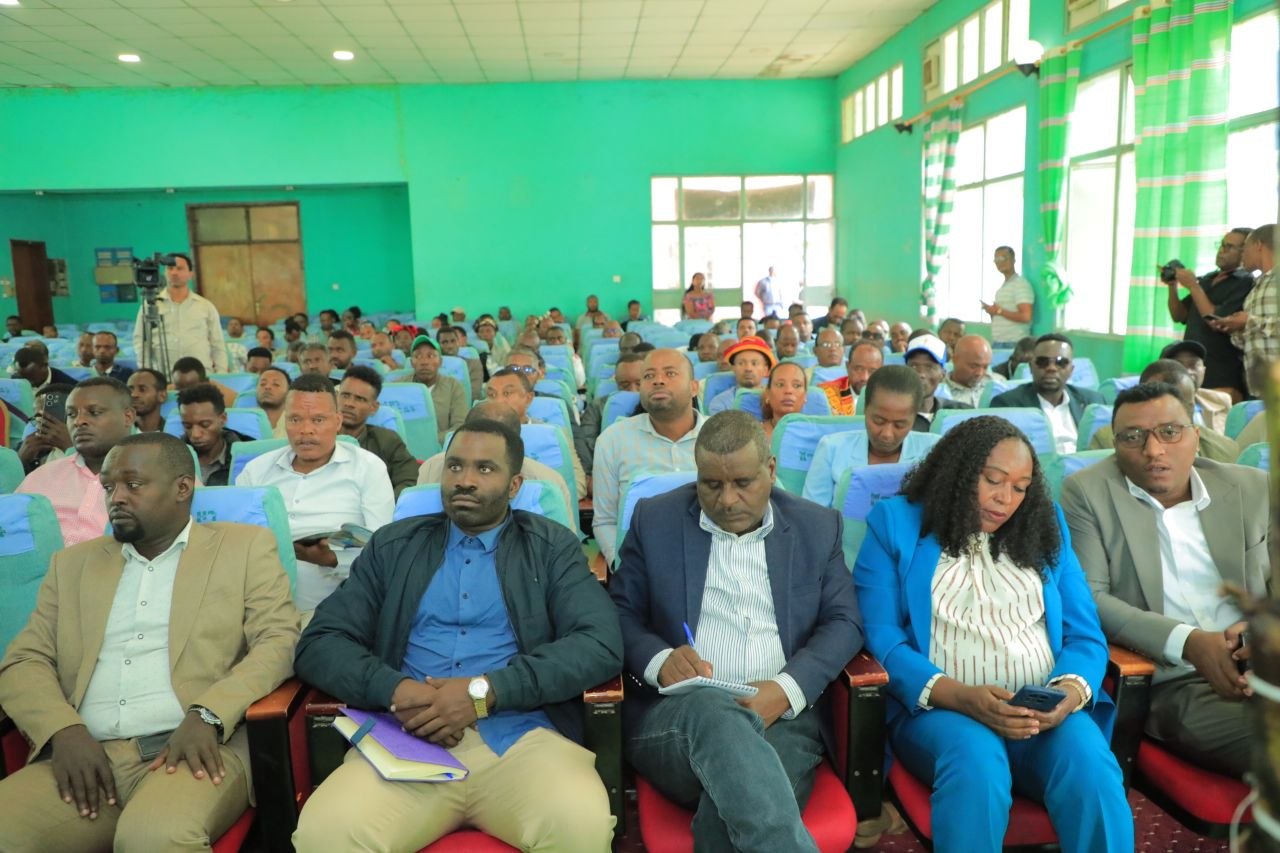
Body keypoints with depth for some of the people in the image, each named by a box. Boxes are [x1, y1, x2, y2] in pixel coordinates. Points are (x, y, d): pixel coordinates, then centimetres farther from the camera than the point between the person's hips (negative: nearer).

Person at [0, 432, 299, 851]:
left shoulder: (246, 546, 8)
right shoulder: (74, 563, 20)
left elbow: (279, 642, -1)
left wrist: (207, 716, -17)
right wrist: (64, 731, -7)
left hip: (197, 746, -3)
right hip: (86, 756, 4)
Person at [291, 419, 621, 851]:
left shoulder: (551, 547, 9)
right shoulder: (393, 545, 15)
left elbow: (601, 644, -5)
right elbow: (319, 643, 9)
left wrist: (485, 691, -16)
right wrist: (394, 689, -12)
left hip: (521, 736, -1)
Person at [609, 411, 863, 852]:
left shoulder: (818, 527, 10)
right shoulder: (655, 520, 7)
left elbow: (843, 621, 5)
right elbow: (620, 614, 7)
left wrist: (787, 689, -13)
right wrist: (660, 660, -16)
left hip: (784, 715, 0)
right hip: (674, 713, 1)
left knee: (730, 813, -34)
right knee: (714, 710, -37)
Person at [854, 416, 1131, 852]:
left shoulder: (1046, 526, 16)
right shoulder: (896, 522, 4)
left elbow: (1085, 635, 10)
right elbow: (879, 637, -5)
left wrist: (1071, 690, -12)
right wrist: (959, 696, -20)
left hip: (1046, 711, 3)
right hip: (939, 708, -2)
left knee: (1089, 762, -29)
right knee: (976, 759, -34)